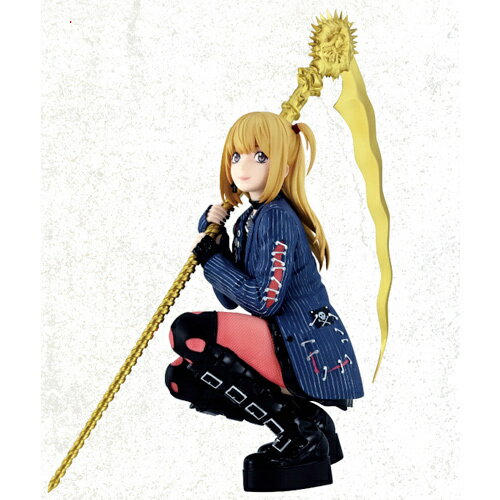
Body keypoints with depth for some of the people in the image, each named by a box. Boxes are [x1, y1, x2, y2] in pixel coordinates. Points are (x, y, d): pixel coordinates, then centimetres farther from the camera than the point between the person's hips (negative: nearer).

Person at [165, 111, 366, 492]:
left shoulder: (277, 218, -14)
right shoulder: (248, 219, 14)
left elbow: (263, 301, -21)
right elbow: (230, 298, 12)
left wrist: (211, 258, -10)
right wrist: (212, 234, 4)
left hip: (308, 356, -10)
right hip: (283, 350, 10)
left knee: (187, 332, -22)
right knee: (180, 376, 10)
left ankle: (300, 430, -13)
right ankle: (304, 418, 5)